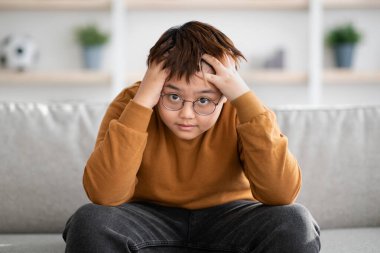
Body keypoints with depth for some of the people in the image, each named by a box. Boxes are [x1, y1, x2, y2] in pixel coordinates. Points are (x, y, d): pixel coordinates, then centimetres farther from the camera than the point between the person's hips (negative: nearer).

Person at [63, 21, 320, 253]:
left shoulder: (242, 111, -16)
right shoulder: (131, 104, -16)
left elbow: (282, 195, -30)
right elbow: (104, 195, -31)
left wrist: (245, 98, -33)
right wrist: (142, 102, -35)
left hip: (228, 219, 1)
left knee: (294, 222, -28)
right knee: (89, 222, -30)